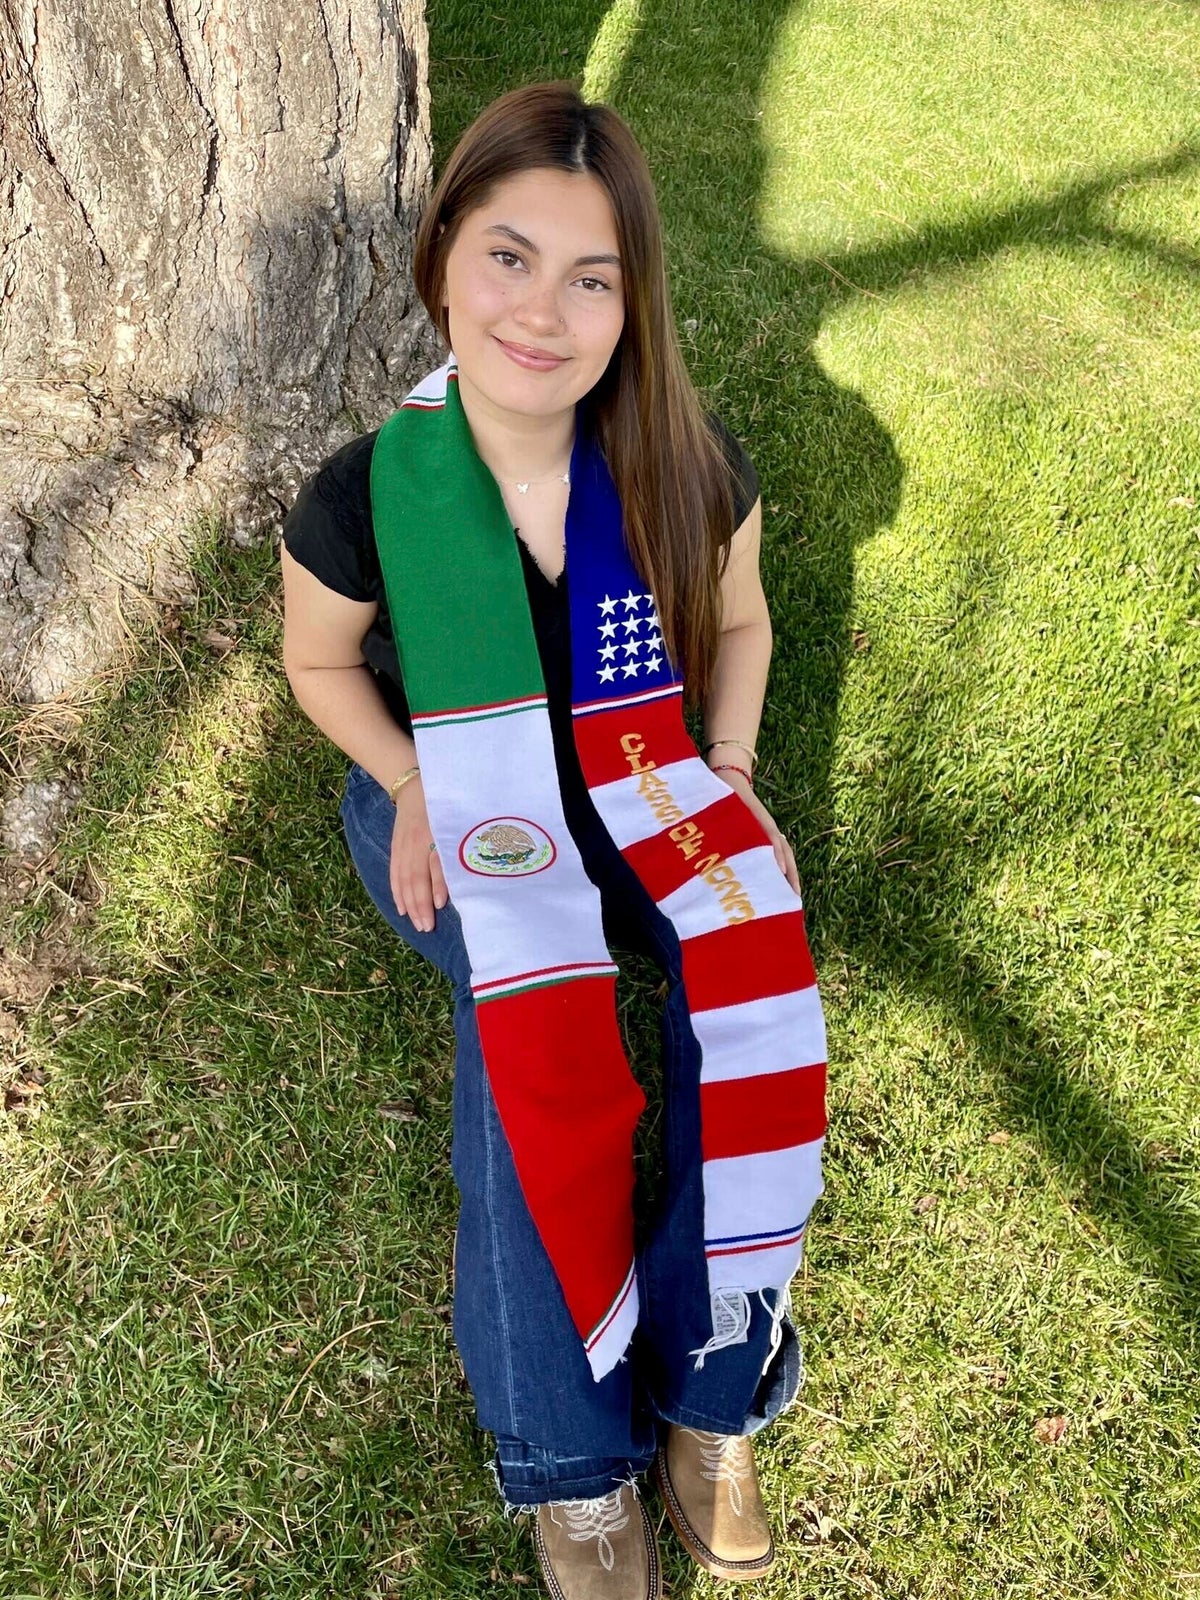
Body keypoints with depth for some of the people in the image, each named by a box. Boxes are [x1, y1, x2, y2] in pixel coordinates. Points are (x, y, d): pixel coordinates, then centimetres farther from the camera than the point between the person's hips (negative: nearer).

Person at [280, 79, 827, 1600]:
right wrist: (414, 789, -18)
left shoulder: (692, 470, -15)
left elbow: (739, 624, 4)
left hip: (641, 790, 2)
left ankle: (711, 1383, -9)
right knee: (525, 1011, -32)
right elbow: (318, 661, -1)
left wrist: (730, 771, -12)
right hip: (453, 804, -1)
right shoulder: (363, 497, -19)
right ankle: (571, 1457, -15)